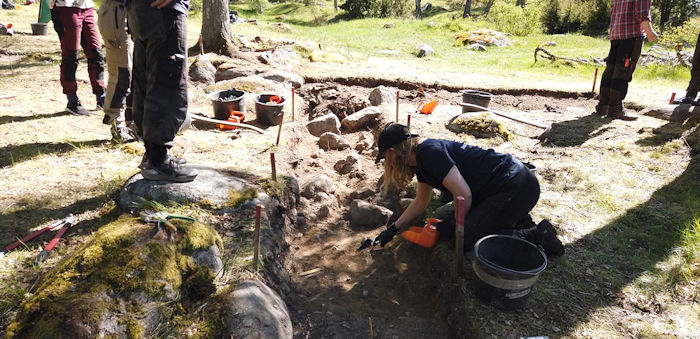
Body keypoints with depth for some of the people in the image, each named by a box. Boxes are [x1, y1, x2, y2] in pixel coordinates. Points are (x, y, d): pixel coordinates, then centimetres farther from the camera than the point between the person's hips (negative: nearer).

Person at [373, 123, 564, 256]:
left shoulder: (429, 152, -20)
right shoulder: (421, 160, 11)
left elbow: (463, 195, -23)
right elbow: (420, 203, 23)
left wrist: (455, 225, -6)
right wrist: (393, 229, 23)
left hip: (517, 189, -10)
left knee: (466, 240, -7)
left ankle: (537, 236, -1)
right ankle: (519, 221, 18)